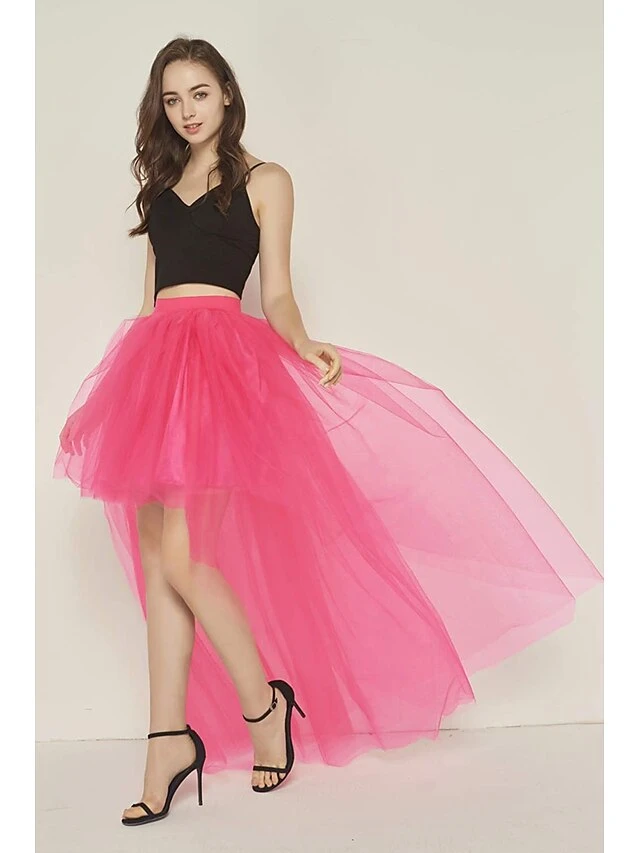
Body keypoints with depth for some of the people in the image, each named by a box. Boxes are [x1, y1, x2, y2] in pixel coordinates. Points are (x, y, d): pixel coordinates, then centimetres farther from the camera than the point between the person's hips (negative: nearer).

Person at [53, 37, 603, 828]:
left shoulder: (264, 180, 9)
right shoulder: (160, 184, 23)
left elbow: (276, 294, 4)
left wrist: (303, 346, -18)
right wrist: (108, 394, 17)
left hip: (222, 361, -6)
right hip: (155, 367, 6)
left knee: (180, 554, -15)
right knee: (155, 560, 0)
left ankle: (265, 702, 4)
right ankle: (170, 739, 6)